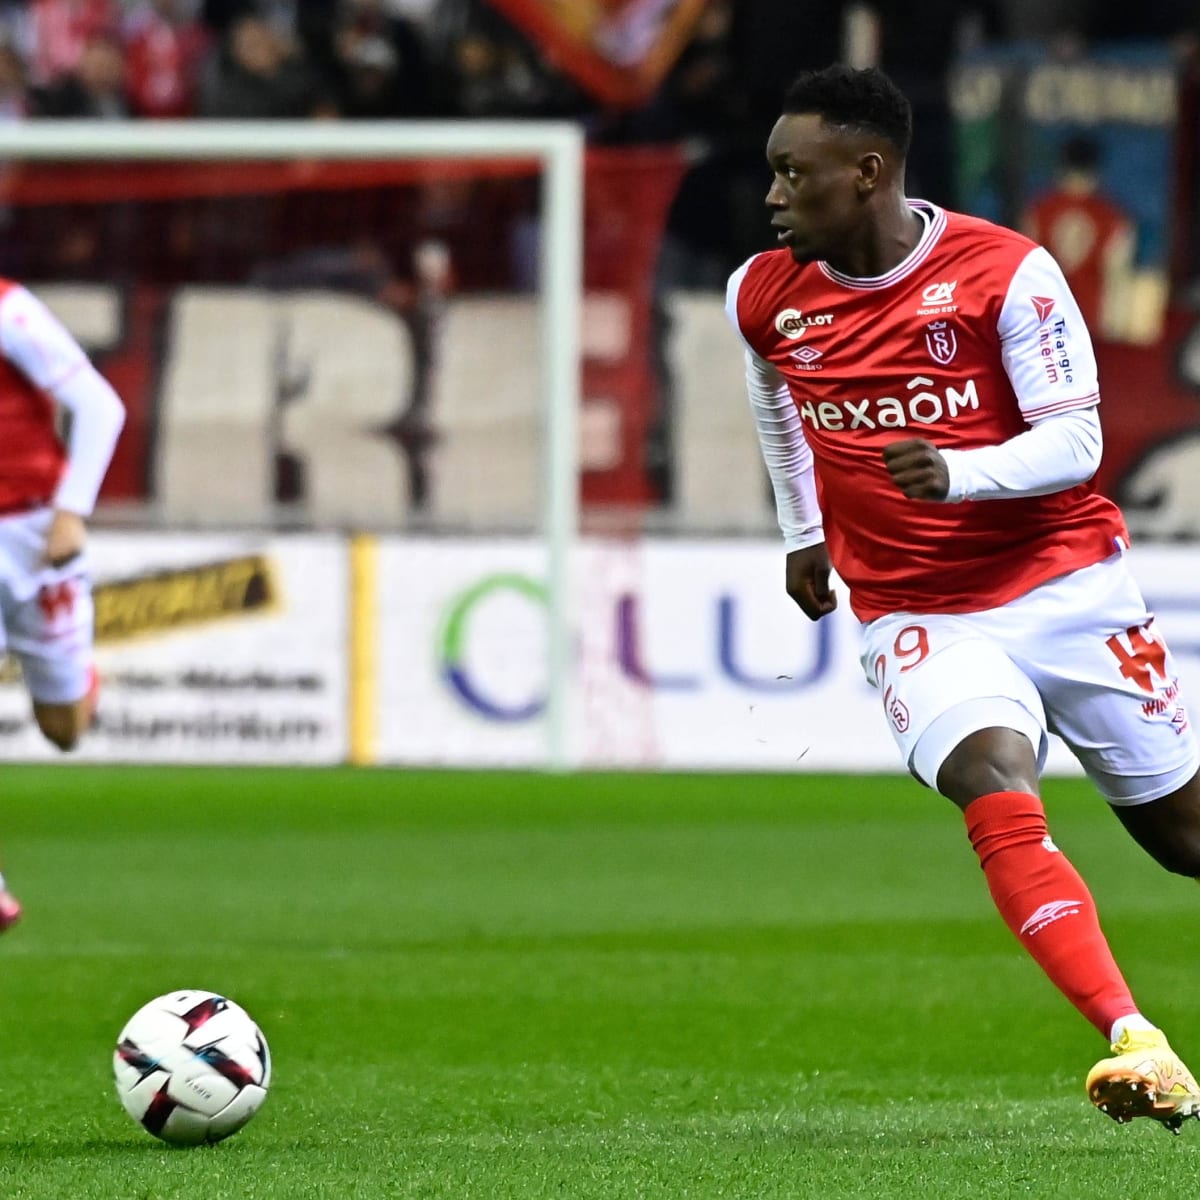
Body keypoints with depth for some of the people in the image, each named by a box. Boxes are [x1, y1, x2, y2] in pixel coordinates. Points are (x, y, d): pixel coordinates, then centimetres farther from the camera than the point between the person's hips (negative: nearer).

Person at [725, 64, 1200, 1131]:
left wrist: (959, 473, -31)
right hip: (917, 618, 1)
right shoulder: (763, 296, 0)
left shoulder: (1007, 273, -13)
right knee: (999, 797, -26)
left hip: (1066, 582, -1)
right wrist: (803, 531, 32)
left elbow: (1075, 439, -14)